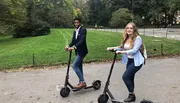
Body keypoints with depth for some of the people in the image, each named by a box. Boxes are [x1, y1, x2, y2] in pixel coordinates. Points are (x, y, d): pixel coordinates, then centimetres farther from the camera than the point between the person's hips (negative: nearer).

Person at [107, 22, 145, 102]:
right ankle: (132, 96, 29)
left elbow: (134, 50, -25)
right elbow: (122, 47, 7)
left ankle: (131, 94, 6)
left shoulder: (137, 38, -16)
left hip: (136, 61, -8)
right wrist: (112, 48, -7)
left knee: (125, 77, -13)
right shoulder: (126, 38, 6)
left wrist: (121, 52, -30)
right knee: (129, 78, 13)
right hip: (129, 61, 8)